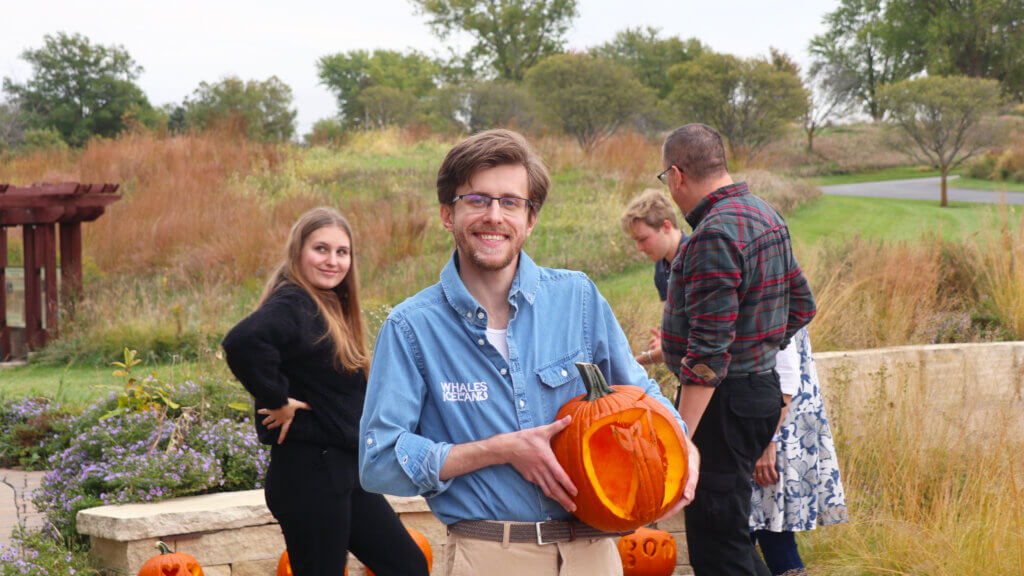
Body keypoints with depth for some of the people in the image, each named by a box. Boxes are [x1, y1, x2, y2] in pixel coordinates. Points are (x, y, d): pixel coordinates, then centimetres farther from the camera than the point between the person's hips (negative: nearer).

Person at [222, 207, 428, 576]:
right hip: (308, 472, -10)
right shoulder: (292, 305, -16)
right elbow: (242, 342, -36)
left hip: (344, 469, 10)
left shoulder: (332, 307, 13)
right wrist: (278, 400, -25)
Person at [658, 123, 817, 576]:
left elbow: (709, 351, -25)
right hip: (764, 387, 10)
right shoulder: (767, 216, 11)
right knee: (729, 528, 19)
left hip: (723, 402, -10)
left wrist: (680, 437, -24)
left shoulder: (714, 237, -20)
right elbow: (802, 306, 20)